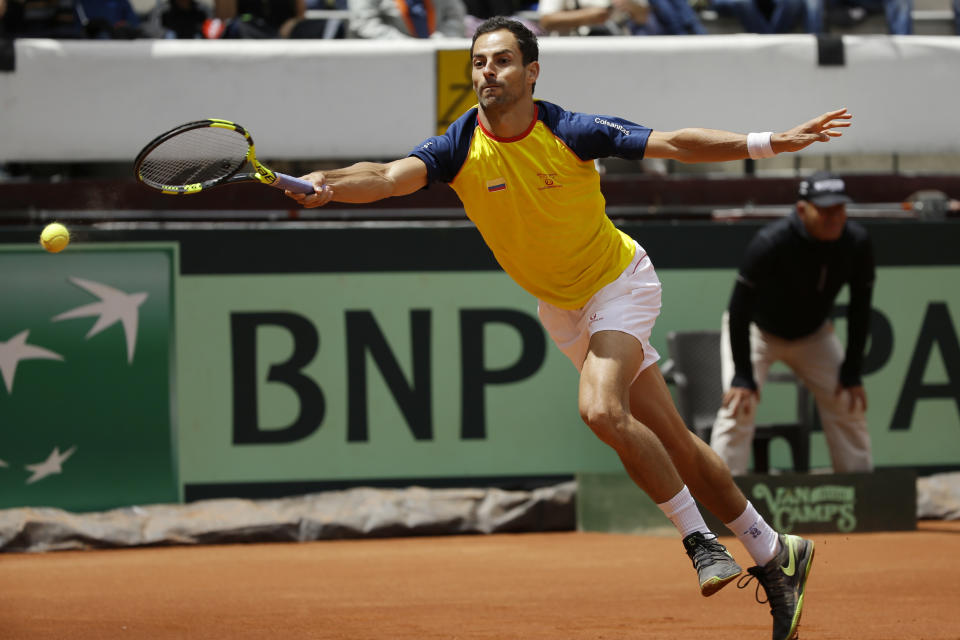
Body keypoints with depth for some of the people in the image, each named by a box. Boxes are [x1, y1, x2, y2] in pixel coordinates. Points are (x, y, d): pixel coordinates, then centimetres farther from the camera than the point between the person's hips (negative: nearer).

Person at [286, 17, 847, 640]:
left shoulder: (570, 132, -21)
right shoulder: (460, 149, -16)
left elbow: (674, 144, -18)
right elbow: (391, 176, -32)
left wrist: (770, 142, -25)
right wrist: (327, 183, -52)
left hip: (619, 282, -4)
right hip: (563, 309, 4)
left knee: (602, 408, -29)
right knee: (672, 442, 8)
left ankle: (699, 537, -14)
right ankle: (773, 553, 21)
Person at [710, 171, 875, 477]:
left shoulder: (857, 243, -21)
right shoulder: (771, 242, -35)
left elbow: (860, 308, -8)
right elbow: (740, 308, -30)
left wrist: (852, 372, -10)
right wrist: (742, 376, -31)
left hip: (814, 334, 4)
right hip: (757, 329, -4)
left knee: (849, 405, -1)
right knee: (738, 407, -21)